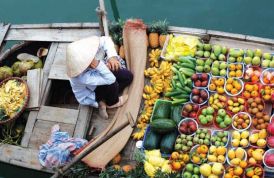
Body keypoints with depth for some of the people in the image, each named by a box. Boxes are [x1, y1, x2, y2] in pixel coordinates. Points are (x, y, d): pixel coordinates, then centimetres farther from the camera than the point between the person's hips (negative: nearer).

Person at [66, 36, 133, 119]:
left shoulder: (84, 53, -35)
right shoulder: (83, 77, -48)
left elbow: (105, 40, -20)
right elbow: (110, 79, -43)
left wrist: (112, 56, -36)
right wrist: (98, 65, -56)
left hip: (96, 73, 6)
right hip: (89, 96, -6)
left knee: (128, 77, 2)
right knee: (111, 84, -32)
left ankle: (103, 102, 6)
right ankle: (112, 103, 4)